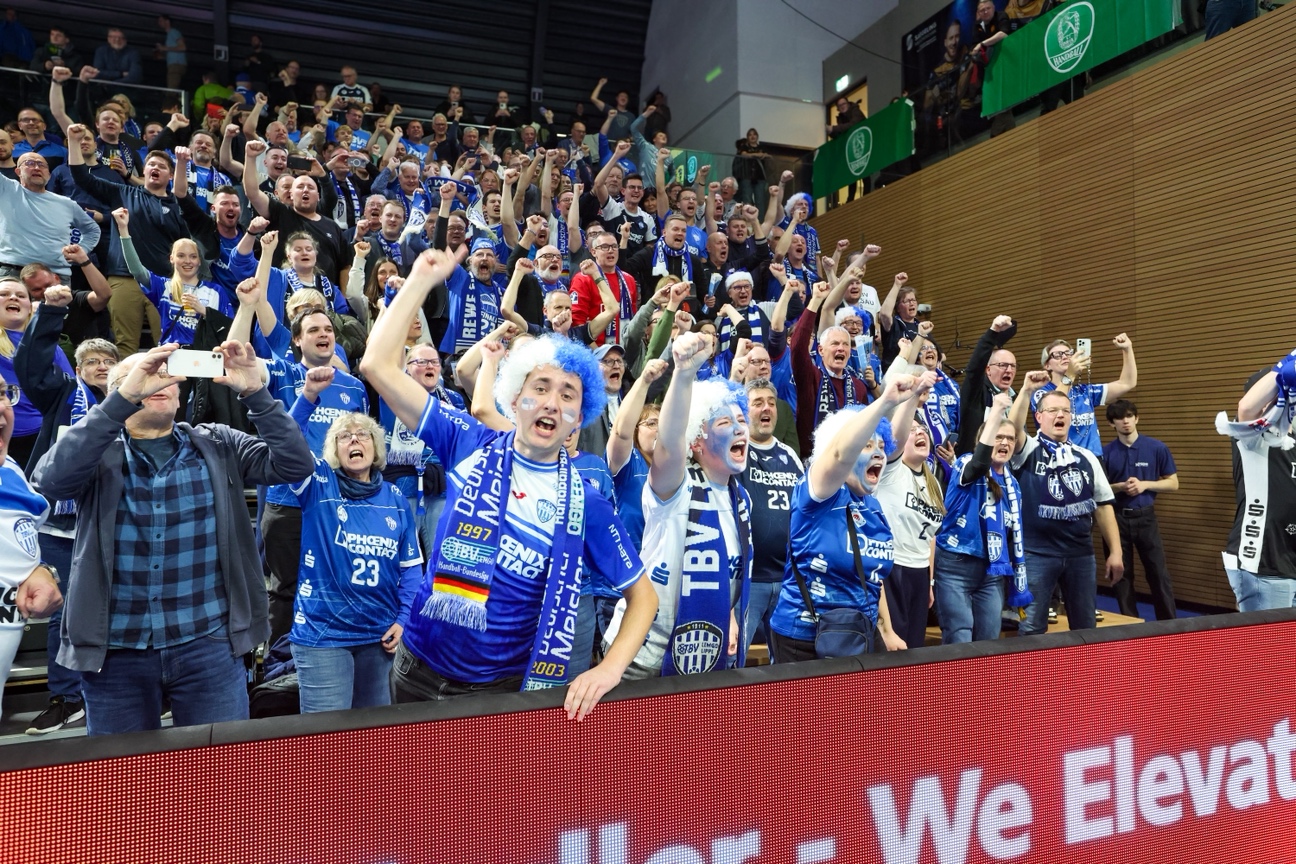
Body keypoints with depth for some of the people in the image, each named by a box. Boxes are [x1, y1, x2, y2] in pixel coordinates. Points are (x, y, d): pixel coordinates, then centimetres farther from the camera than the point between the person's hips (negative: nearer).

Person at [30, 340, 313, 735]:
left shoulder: (218, 445, 4)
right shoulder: (97, 451, 2)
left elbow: (295, 465, -8)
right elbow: (51, 479, -19)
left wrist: (254, 392, -19)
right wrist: (125, 396, -26)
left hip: (208, 642, 0)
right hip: (116, 649, 0)